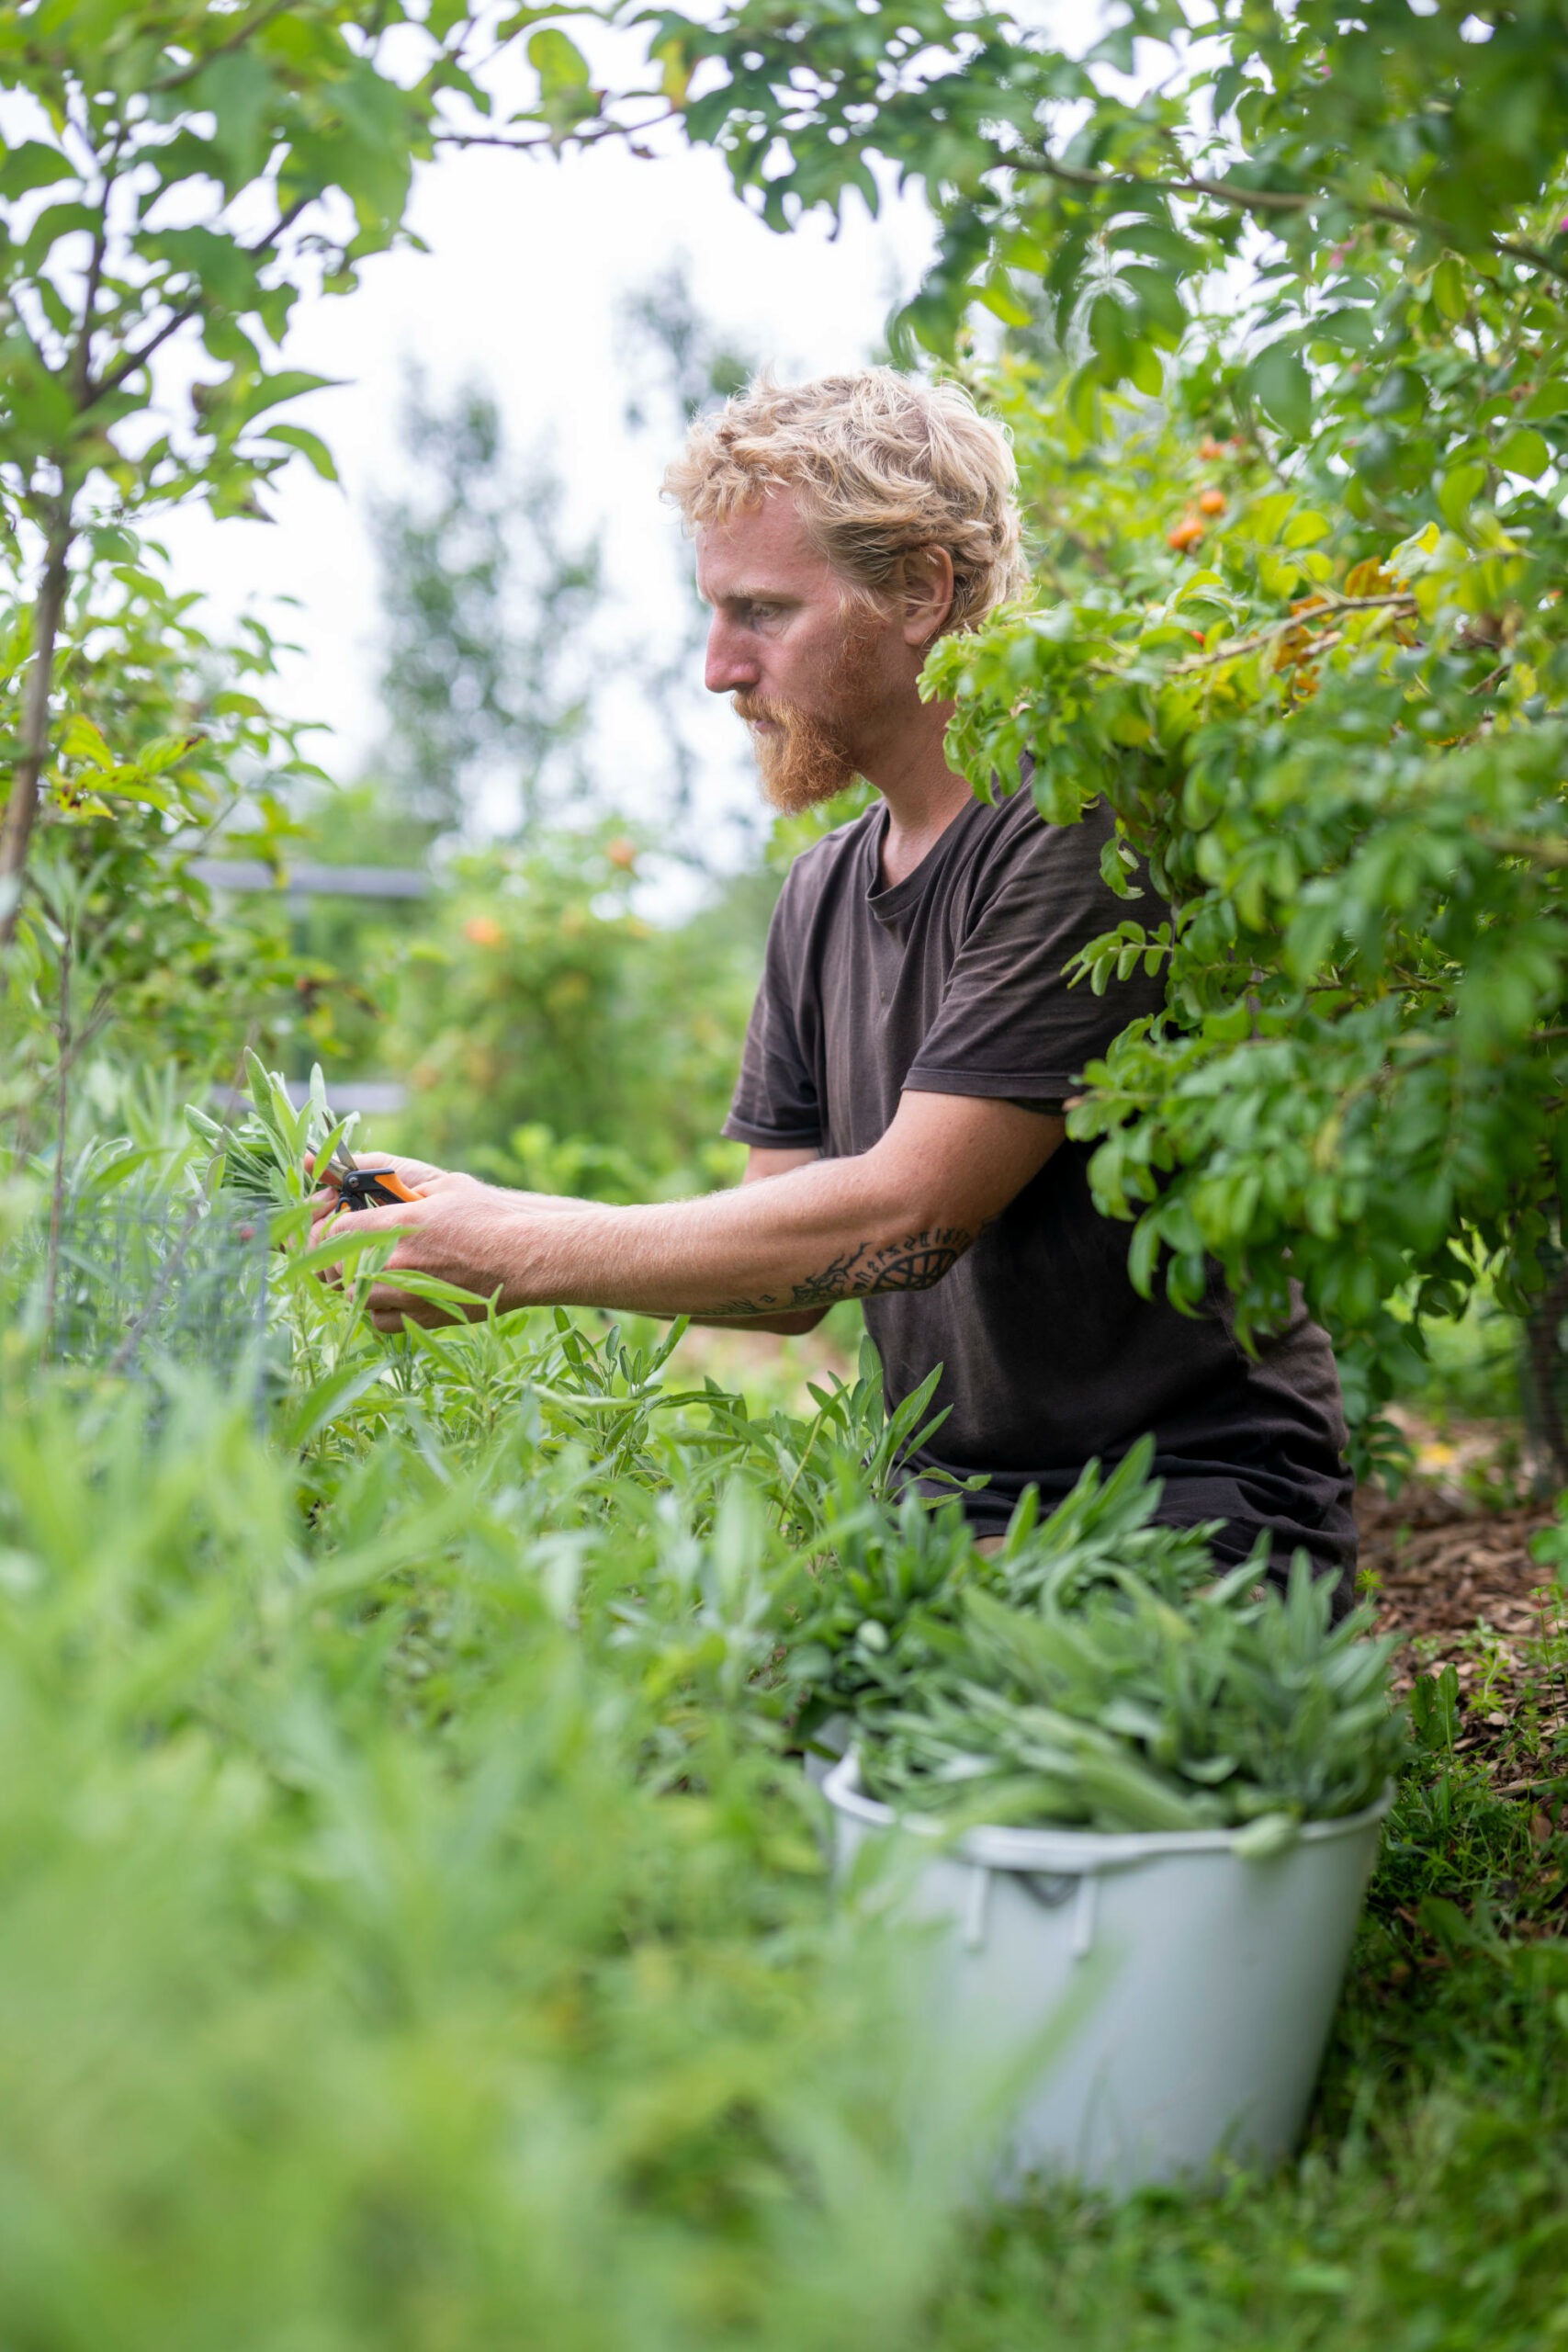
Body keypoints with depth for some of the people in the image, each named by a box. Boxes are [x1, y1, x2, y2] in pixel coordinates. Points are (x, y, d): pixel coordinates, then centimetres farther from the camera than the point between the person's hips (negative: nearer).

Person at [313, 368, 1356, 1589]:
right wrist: (469, 1220, -2)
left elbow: (900, 1215, -22)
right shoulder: (825, 892, 11)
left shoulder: (1090, 829, -15)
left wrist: (517, 1254, -18)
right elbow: (790, 1283, 10)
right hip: (956, 1504, 7)